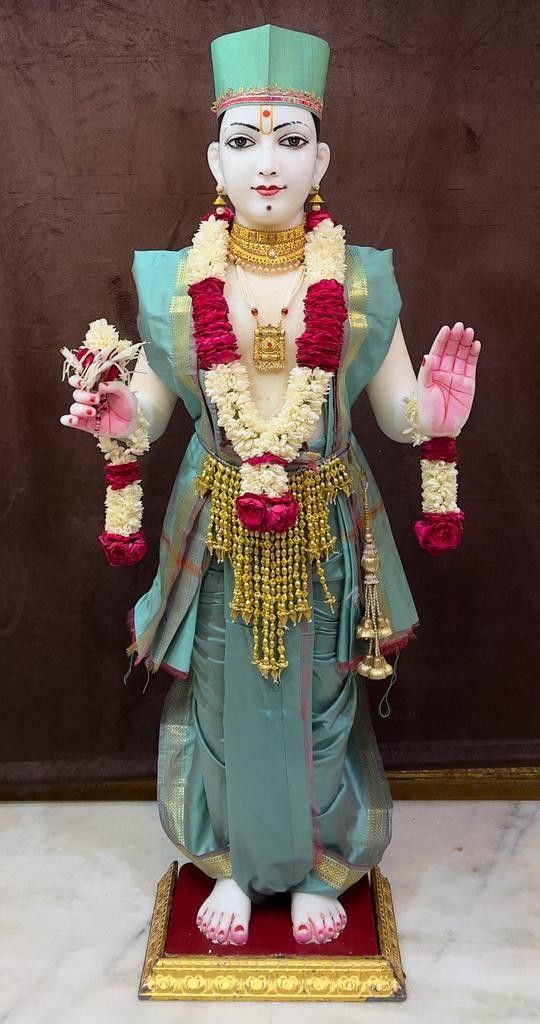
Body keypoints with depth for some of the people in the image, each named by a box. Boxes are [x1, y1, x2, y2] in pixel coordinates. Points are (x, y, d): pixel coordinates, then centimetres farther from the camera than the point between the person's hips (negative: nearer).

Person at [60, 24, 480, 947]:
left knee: (318, 698, 11)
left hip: (323, 531, 0)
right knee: (223, 695, 12)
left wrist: (437, 405, -21)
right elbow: (153, 404, 5)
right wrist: (114, 416, -16)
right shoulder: (174, 283, -2)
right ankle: (231, 865, 38)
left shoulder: (362, 282, -4)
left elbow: (398, 416, 0)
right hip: (219, 529, 1)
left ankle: (317, 870, 37)